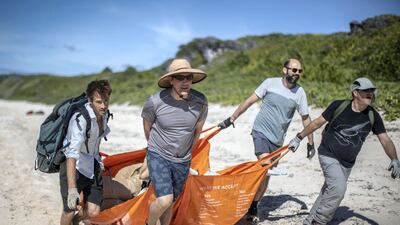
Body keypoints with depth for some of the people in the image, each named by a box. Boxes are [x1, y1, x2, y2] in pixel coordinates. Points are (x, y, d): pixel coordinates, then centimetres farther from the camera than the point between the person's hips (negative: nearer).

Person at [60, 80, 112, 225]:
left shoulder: (104, 114, -3)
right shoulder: (80, 119, -27)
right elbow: (72, 154, -34)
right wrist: (72, 189, -40)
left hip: (92, 164, 6)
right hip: (74, 165, -6)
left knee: (93, 212, 1)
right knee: (70, 211, 0)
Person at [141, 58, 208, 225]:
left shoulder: (200, 102, -12)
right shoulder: (155, 102, -19)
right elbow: (147, 128, 1)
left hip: (183, 161, 3)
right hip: (158, 156, -3)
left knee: (170, 202, 15)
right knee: (164, 200, -17)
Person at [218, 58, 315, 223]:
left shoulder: (300, 92, 0)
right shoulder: (271, 83, -6)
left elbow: (305, 118, 8)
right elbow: (250, 101, -3)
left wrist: (310, 143, 8)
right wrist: (231, 119, -6)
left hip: (278, 139, 4)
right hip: (261, 132, -3)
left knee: (266, 175, 9)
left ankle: (253, 205, 28)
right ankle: (253, 207, 1)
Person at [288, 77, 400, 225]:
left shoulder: (372, 116, -3)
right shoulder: (338, 106, -11)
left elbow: (385, 140, -2)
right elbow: (318, 122, -2)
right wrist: (298, 138, 2)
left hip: (347, 163, 5)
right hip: (328, 155, -4)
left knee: (327, 193, 10)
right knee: (338, 187, -24)